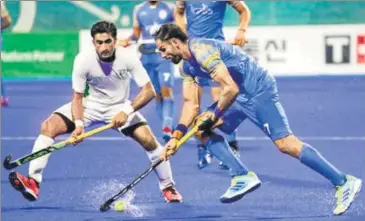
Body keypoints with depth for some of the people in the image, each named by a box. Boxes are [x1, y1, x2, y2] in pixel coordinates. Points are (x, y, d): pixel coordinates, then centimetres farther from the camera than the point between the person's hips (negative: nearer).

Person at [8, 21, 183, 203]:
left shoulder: (128, 58, -23)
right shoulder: (83, 60, -22)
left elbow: (149, 91, -21)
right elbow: (77, 96, -13)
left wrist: (126, 111, -34)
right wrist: (78, 124, -29)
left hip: (120, 107, -1)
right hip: (90, 105, 1)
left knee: (148, 139, -21)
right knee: (48, 127, -20)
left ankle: (168, 187, 3)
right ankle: (33, 183, -21)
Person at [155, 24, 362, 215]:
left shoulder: (202, 51, -20)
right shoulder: (188, 66, 10)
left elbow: (231, 88, -25)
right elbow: (190, 104, 14)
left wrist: (215, 114, -14)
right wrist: (177, 135, 3)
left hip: (259, 90, -10)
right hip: (240, 95, 10)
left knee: (285, 143, -18)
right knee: (200, 126, 5)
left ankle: (343, 182, -15)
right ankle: (243, 176, 0)